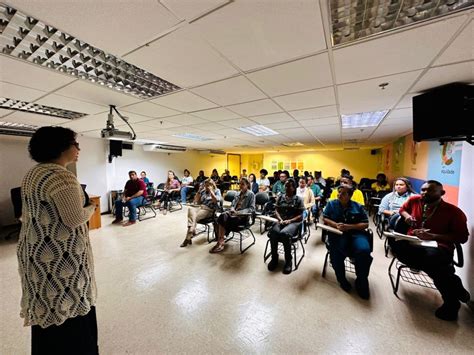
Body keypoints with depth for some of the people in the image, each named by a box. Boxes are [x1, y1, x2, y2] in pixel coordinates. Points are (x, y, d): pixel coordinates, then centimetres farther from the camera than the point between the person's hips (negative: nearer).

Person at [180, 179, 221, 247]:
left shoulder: (217, 191, 7)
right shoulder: (203, 191, 18)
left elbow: (216, 201, -10)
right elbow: (196, 201, 17)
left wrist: (211, 191, -10)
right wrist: (199, 191, 7)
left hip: (209, 210, -5)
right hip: (200, 207, 5)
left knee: (194, 216, -29)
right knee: (190, 209, -30)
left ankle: (188, 238, -25)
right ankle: (192, 231, -36)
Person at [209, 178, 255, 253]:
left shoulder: (251, 194, -1)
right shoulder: (238, 193, 18)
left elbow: (252, 208, -9)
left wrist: (238, 212, -19)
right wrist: (232, 209, -4)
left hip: (243, 216, -6)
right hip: (234, 213, 6)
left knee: (223, 220, -27)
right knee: (222, 216, -26)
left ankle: (220, 242, -14)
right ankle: (220, 241, -22)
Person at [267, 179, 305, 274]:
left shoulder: (298, 199, 7)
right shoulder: (280, 197, 16)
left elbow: (300, 216, 1)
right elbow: (276, 211, 11)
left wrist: (289, 220, -14)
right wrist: (280, 219, -9)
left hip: (294, 222, -3)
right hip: (281, 221, 3)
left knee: (284, 233, -36)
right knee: (273, 232, -32)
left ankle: (288, 260, -15)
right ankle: (274, 258, -11)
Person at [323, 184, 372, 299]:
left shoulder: (358, 206, 12)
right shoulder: (331, 204, 12)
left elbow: (365, 224, 7)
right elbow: (324, 218, 8)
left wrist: (349, 226, -10)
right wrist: (336, 225, -11)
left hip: (356, 233, 1)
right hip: (337, 233, -1)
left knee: (364, 251, -30)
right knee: (337, 253, -30)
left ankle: (362, 281, -2)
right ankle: (341, 279, 1)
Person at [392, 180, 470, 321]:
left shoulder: (454, 211, -1)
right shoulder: (414, 200, 8)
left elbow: (462, 237, -2)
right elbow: (402, 209, 28)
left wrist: (433, 237, -16)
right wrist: (407, 215, 5)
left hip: (439, 248, -3)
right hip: (412, 243, 3)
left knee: (431, 257, -41)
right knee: (395, 243, -35)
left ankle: (452, 301, -8)